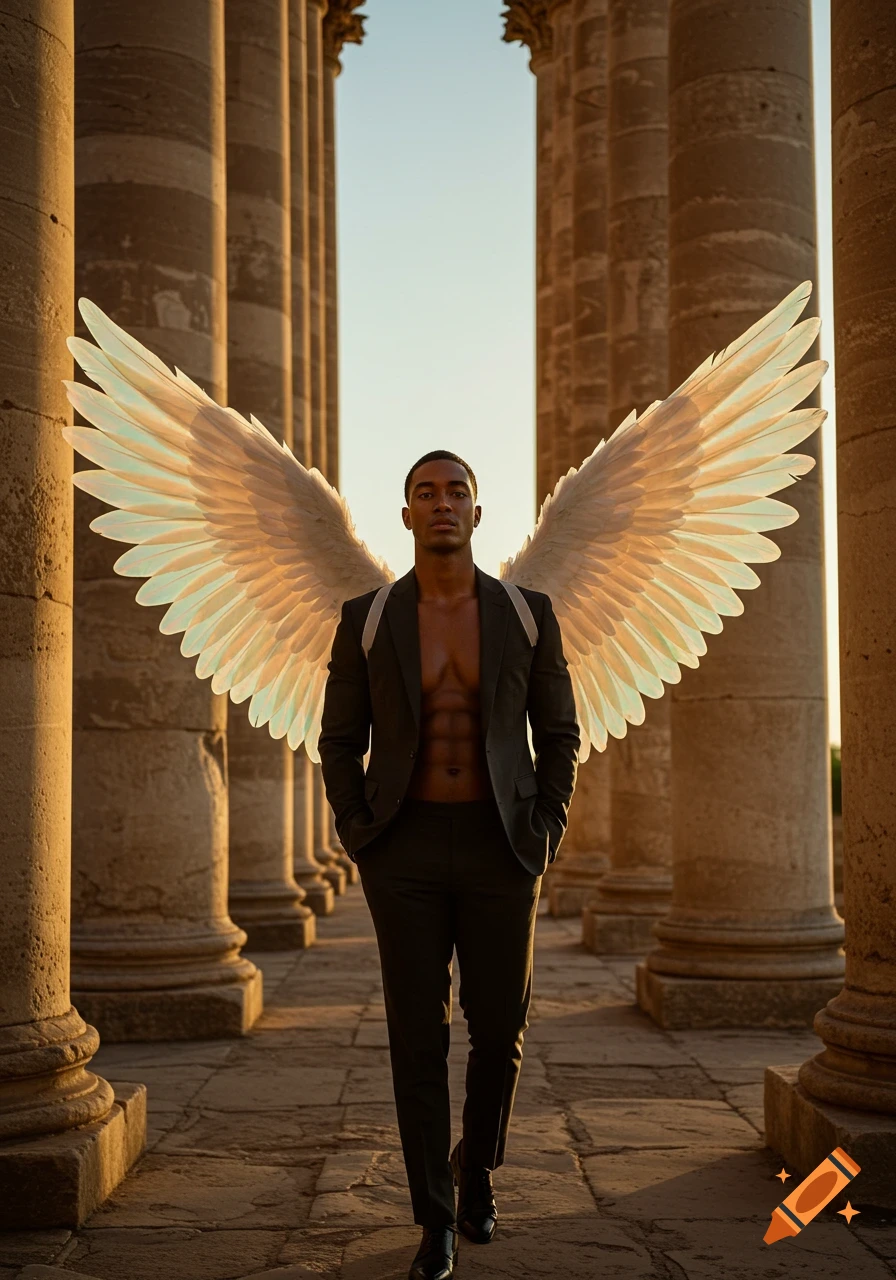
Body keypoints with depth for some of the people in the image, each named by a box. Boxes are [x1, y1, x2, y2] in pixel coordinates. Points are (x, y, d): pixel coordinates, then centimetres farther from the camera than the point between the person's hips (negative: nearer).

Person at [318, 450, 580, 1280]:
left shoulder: (528, 613, 2)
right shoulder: (366, 618, 1)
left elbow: (558, 731, 8)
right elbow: (340, 740, 6)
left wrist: (546, 831, -2)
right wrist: (359, 837, -3)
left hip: (499, 847, 1)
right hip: (405, 851, 0)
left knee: (499, 1029, 5)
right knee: (418, 1035, -1)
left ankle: (477, 1164, 35)